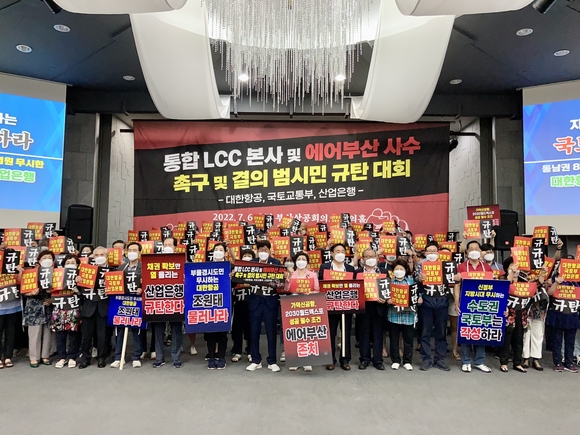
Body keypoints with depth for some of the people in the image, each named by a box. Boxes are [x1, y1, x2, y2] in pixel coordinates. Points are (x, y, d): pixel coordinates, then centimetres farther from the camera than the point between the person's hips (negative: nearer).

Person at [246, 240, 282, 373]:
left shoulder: (276, 263, 2)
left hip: (270, 301, -1)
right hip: (255, 301, 2)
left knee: (271, 332, 5)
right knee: (254, 332, 7)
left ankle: (272, 361, 16)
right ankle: (256, 361, 21)